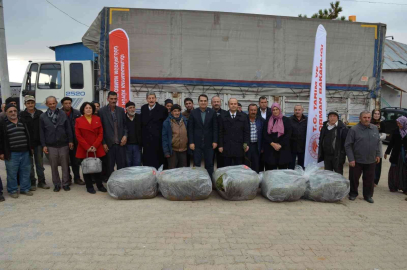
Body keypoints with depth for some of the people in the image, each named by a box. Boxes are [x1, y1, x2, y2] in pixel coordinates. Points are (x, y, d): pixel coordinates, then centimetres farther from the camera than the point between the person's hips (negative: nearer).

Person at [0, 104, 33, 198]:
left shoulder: (22, 122, 12)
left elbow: (28, 136, 19)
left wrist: (30, 148, 16)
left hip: (25, 152, 4)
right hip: (11, 154, -4)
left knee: (25, 171, 10)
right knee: (12, 173, 3)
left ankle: (25, 188, 23)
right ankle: (13, 190, 18)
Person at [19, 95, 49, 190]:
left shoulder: (40, 114, 2)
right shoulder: (22, 115, -2)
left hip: (38, 143, 1)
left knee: (39, 163, 10)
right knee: (30, 164, 8)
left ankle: (41, 181, 20)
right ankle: (32, 183, 19)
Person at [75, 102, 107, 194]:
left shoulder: (97, 119, 7)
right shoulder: (78, 120, 2)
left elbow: (101, 133, 3)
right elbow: (78, 136, -3)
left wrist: (95, 146, -8)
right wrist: (87, 147, -11)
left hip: (97, 149, 1)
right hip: (84, 150, -1)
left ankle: (99, 185, 19)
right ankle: (89, 187, 17)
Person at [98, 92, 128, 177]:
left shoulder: (121, 110, 8)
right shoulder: (102, 111, -1)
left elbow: (125, 124, 12)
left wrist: (125, 135, -4)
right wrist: (103, 143, -5)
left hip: (120, 143, 2)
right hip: (109, 144, -2)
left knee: (122, 165, 5)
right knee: (110, 166, 6)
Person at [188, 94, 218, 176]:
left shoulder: (212, 113, 3)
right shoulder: (193, 112, 3)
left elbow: (215, 128, 2)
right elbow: (190, 129, 1)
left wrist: (215, 141, -4)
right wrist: (191, 142, -5)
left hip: (209, 143, 0)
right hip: (197, 143, 0)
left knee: (209, 164, 6)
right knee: (196, 164, 5)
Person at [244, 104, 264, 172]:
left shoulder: (261, 120, 6)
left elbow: (263, 134, 7)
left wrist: (262, 147, 4)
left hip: (256, 146, 2)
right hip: (246, 146, -2)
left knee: (256, 167, 8)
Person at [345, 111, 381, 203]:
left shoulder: (375, 128, 6)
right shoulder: (354, 129, -9)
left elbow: (378, 143, 18)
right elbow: (348, 145, -10)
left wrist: (378, 154, 13)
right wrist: (351, 159, -13)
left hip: (371, 161, 4)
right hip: (357, 161, -4)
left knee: (369, 179, 12)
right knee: (354, 178, 7)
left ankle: (368, 195, 28)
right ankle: (353, 194, 26)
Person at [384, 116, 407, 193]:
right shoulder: (396, 132, 1)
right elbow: (391, 143, 6)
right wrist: (387, 152, 8)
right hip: (396, 154, 2)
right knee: (395, 170, 7)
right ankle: (393, 187, 16)